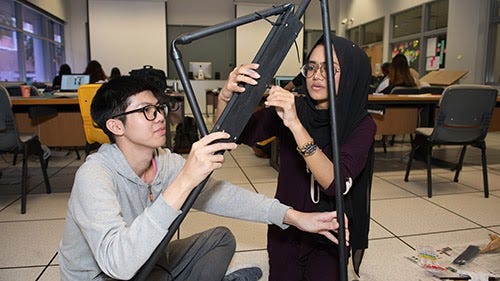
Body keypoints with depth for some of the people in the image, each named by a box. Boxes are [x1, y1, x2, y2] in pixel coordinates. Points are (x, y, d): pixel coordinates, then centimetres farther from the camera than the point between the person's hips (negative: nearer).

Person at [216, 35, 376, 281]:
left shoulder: (361, 125, -15)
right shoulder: (289, 107, -9)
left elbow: (336, 183, -31)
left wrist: (295, 124, -40)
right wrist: (226, 96, -38)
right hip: (285, 226, 2)